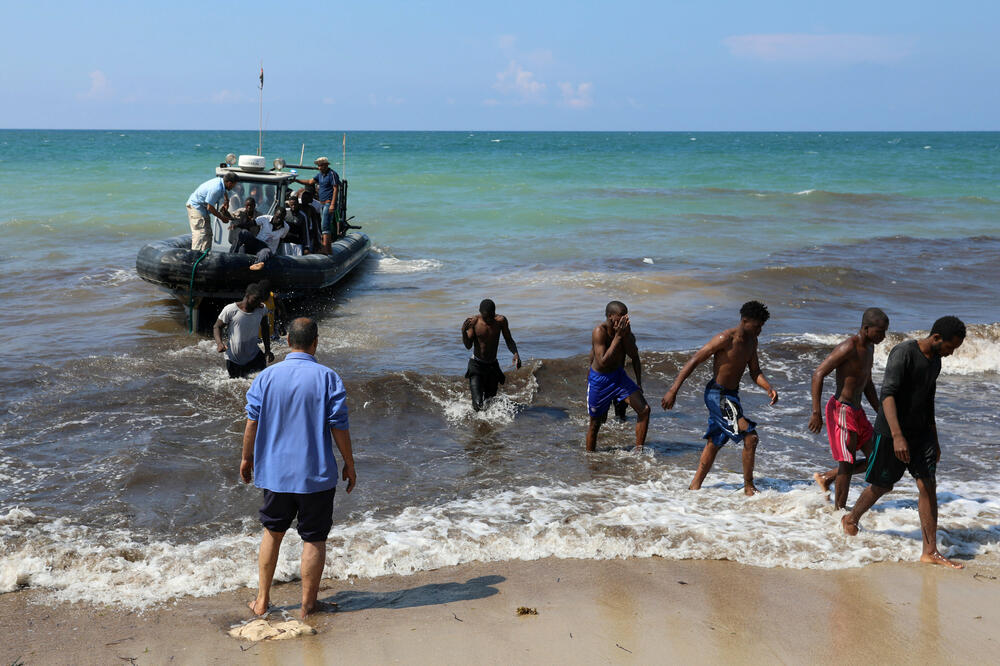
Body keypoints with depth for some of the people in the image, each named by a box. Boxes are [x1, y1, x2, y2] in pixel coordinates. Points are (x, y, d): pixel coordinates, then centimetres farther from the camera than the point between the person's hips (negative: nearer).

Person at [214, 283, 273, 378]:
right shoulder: (230, 310, -17)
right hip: (233, 358, -2)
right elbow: (217, 327, -5)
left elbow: (265, 329, 10)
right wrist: (219, 343, -24)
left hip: (254, 355, 2)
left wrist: (267, 350, 6)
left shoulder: (261, 309, -6)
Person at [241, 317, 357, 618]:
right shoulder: (328, 378, -10)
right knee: (314, 539, 8)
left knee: (272, 532, 20)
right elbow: (339, 427, -9)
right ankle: (308, 606, 14)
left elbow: (252, 422, 2)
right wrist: (349, 465, 3)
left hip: (275, 472, 3)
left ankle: (262, 600, 23)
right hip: (316, 475, -3)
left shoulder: (266, 376, -2)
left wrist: (247, 458, 16)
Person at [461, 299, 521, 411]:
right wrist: (463, 332, -30)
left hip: (493, 366, 3)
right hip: (476, 365, -3)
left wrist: (515, 353, -20)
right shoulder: (474, 321, -13)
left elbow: (509, 341, 0)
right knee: (478, 405, -15)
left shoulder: (501, 321, -9)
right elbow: (468, 346, -12)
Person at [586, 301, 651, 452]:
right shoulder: (599, 331, -24)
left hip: (619, 375, 5)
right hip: (599, 379, -5)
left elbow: (634, 357, -2)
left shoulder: (624, 329, -8)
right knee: (595, 422, 7)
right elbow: (603, 362, -32)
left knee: (644, 409, -10)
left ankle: (638, 451, 2)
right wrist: (618, 337, -31)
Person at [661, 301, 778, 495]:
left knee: (715, 442, 17)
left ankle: (694, 487, 27)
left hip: (731, 395, 10)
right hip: (717, 394, -10)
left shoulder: (751, 341, 6)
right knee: (750, 436, -15)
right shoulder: (725, 339, -20)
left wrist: (769, 388, -6)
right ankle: (748, 487, -2)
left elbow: (755, 372, 15)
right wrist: (673, 390, -24)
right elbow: (694, 361, -20)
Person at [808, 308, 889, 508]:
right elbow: (818, 374, -22)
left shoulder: (869, 347, 11)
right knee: (847, 463, -4)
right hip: (841, 409, -9)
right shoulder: (848, 347, -19)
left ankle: (826, 478, 21)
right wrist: (816, 413, -24)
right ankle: (840, 510, 8)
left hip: (856, 411, 9)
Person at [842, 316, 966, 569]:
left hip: (921, 432, 7)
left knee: (928, 486, -3)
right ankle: (851, 519, 33)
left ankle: (930, 551, 0)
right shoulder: (903, 353, -18)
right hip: (891, 432, -7)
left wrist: (934, 440, 23)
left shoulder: (935, 361, 9)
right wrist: (897, 436, -35)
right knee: (882, 486, 6)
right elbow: (887, 394, -27)